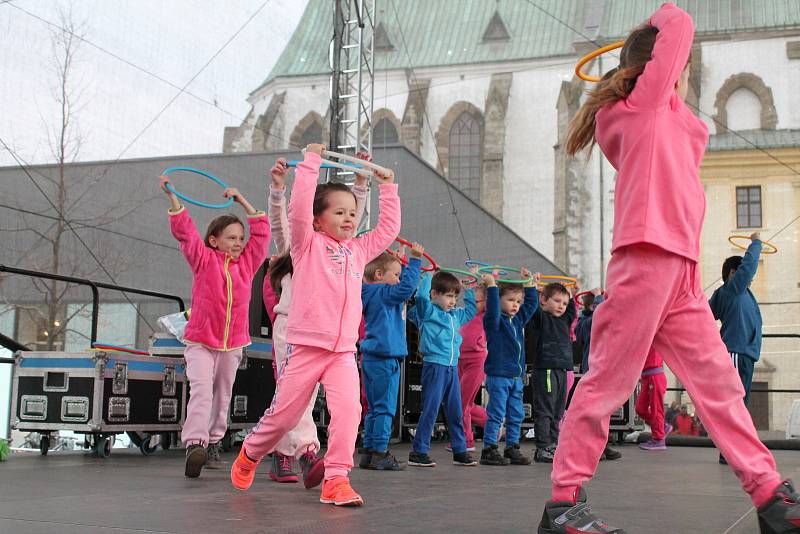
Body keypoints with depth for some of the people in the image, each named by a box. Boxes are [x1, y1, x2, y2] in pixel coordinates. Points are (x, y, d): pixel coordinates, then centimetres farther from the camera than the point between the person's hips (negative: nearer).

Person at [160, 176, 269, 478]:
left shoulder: (247, 263, 9)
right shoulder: (203, 260, 0)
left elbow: (261, 231, 11)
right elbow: (184, 230, -7)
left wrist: (241, 200, 11)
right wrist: (171, 196, -15)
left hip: (233, 343, 4)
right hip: (200, 341, -4)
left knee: (222, 395, 11)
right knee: (201, 388, -21)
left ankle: (214, 443, 23)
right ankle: (194, 444, -31)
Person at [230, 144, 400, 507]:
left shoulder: (359, 250, 16)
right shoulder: (308, 244, 1)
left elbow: (388, 228, 22)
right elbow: (299, 208, -13)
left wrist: (388, 187, 22)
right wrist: (311, 162, -10)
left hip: (344, 351, 4)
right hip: (306, 346, -4)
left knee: (348, 408, -18)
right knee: (285, 413, 5)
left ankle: (336, 480, -13)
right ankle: (250, 454, 34)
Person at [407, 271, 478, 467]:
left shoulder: (456, 315, 15)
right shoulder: (428, 312, -6)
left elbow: (471, 311, 34)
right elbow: (421, 296, -25)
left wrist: (469, 289, 26)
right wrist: (429, 274, -13)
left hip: (452, 368, 7)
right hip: (434, 366, -7)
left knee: (455, 411, 12)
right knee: (430, 410, -5)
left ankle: (460, 451, 21)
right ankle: (418, 452, 2)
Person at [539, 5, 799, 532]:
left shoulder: (669, 118, 25)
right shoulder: (643, 102, 2)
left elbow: (697, 134, 39)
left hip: (682, 273, 9)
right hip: (647, 258, -9)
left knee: (719, 380, 7)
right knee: (608, 381, -7)